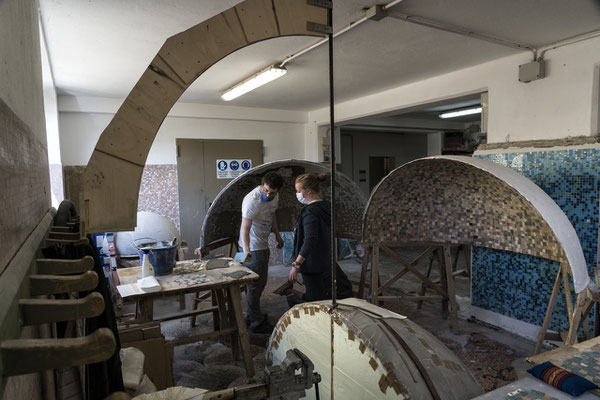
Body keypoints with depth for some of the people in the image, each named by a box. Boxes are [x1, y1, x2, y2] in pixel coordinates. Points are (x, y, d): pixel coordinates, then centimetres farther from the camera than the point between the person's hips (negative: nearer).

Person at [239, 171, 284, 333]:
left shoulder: (275, 197, -1)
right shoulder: (252, 200, -28)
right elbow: (245, 228, -34)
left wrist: (277, 235, 23)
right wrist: (246, 251, -46)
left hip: (263, 245, 9)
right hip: (252, 246, -9)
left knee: (261, 281, 18)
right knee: (256, 283, -4)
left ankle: (252, 313, 34)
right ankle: (256, 323, 8)